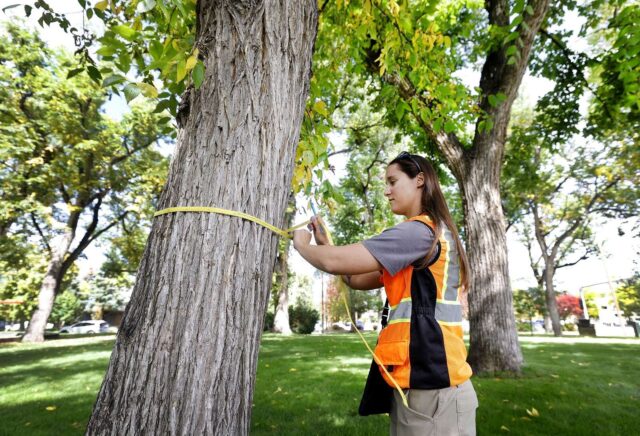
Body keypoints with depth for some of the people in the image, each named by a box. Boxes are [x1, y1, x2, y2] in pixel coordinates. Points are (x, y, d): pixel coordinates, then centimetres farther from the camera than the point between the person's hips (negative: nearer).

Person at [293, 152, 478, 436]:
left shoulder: (420, 231, -16)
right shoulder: (431, 234, 16)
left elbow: (336, 262, -21)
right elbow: (357, 279, 14)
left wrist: (302, 245, -1)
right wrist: (322, 242, 7)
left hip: (431, 386, -9)